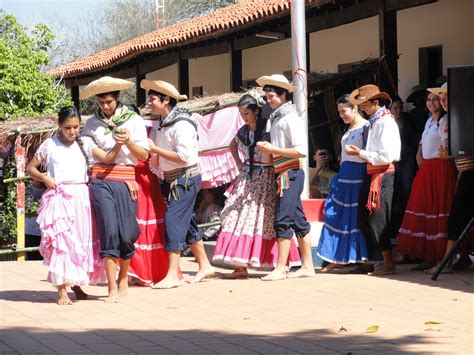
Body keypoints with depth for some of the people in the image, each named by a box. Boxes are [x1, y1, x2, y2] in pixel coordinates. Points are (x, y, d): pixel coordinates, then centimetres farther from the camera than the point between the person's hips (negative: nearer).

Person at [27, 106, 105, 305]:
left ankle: (77, 284, 22)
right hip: (60, 198, -4)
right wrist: (45, 178, -7)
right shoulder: (50, 145, 4)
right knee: (61, 240, -11)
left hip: (82, 197, 4)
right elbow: (30, 168, 8)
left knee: (83, 241, 6)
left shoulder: (83, 145, 12)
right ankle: (62, 290, -11)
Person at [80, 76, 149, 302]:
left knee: (126, 234, -1)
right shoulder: (92, 124, 10)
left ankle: (123, 277, 25)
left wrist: (129, 142, -11)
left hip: (126, 181, 0)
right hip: (101, 180, 0)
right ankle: (112, 288, -6)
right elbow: (83, 152, 9)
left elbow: (144, 155, 6)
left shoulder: (134, 120, 8)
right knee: (109, 231, -9)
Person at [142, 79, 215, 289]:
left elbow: (183, 156, -24)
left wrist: (155, 149, -18)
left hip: (186, 178, -10)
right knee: (186, 222, 14)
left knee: (173, 220, -13)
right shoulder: (163, 123, 11)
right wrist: (155, 159, 0)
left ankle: (172, 275, -13)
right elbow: (158, 161, 22)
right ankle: (204, 265, 24)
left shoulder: (182, 124, -17)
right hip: (171, 179, 10)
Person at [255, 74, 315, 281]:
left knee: (282, 220, -11)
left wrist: (272, 149, -17)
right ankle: (307, 266, 13)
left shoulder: (290, 118, -11)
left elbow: (301, 151, -18)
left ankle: (280, 269, -10)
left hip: (290, 173, -10)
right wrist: (267, 149, 5)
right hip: (282, 173, 10)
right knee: (298, 220, 10)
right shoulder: (275, 118, 17)